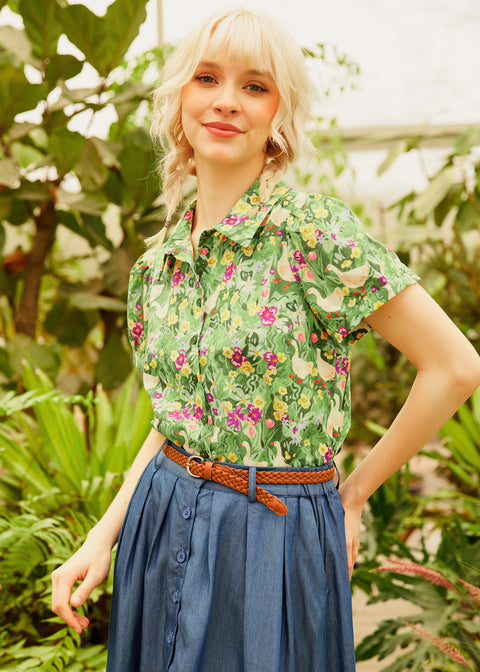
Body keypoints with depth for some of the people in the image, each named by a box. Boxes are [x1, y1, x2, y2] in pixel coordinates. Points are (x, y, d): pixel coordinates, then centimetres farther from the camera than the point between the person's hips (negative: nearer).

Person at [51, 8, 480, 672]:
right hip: (160, 532, 6)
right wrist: (103, 538, 3)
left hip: (275, 541, -5)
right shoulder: (159, 261, 4)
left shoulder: (311, 229, -15)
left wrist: (354, 493, -4)